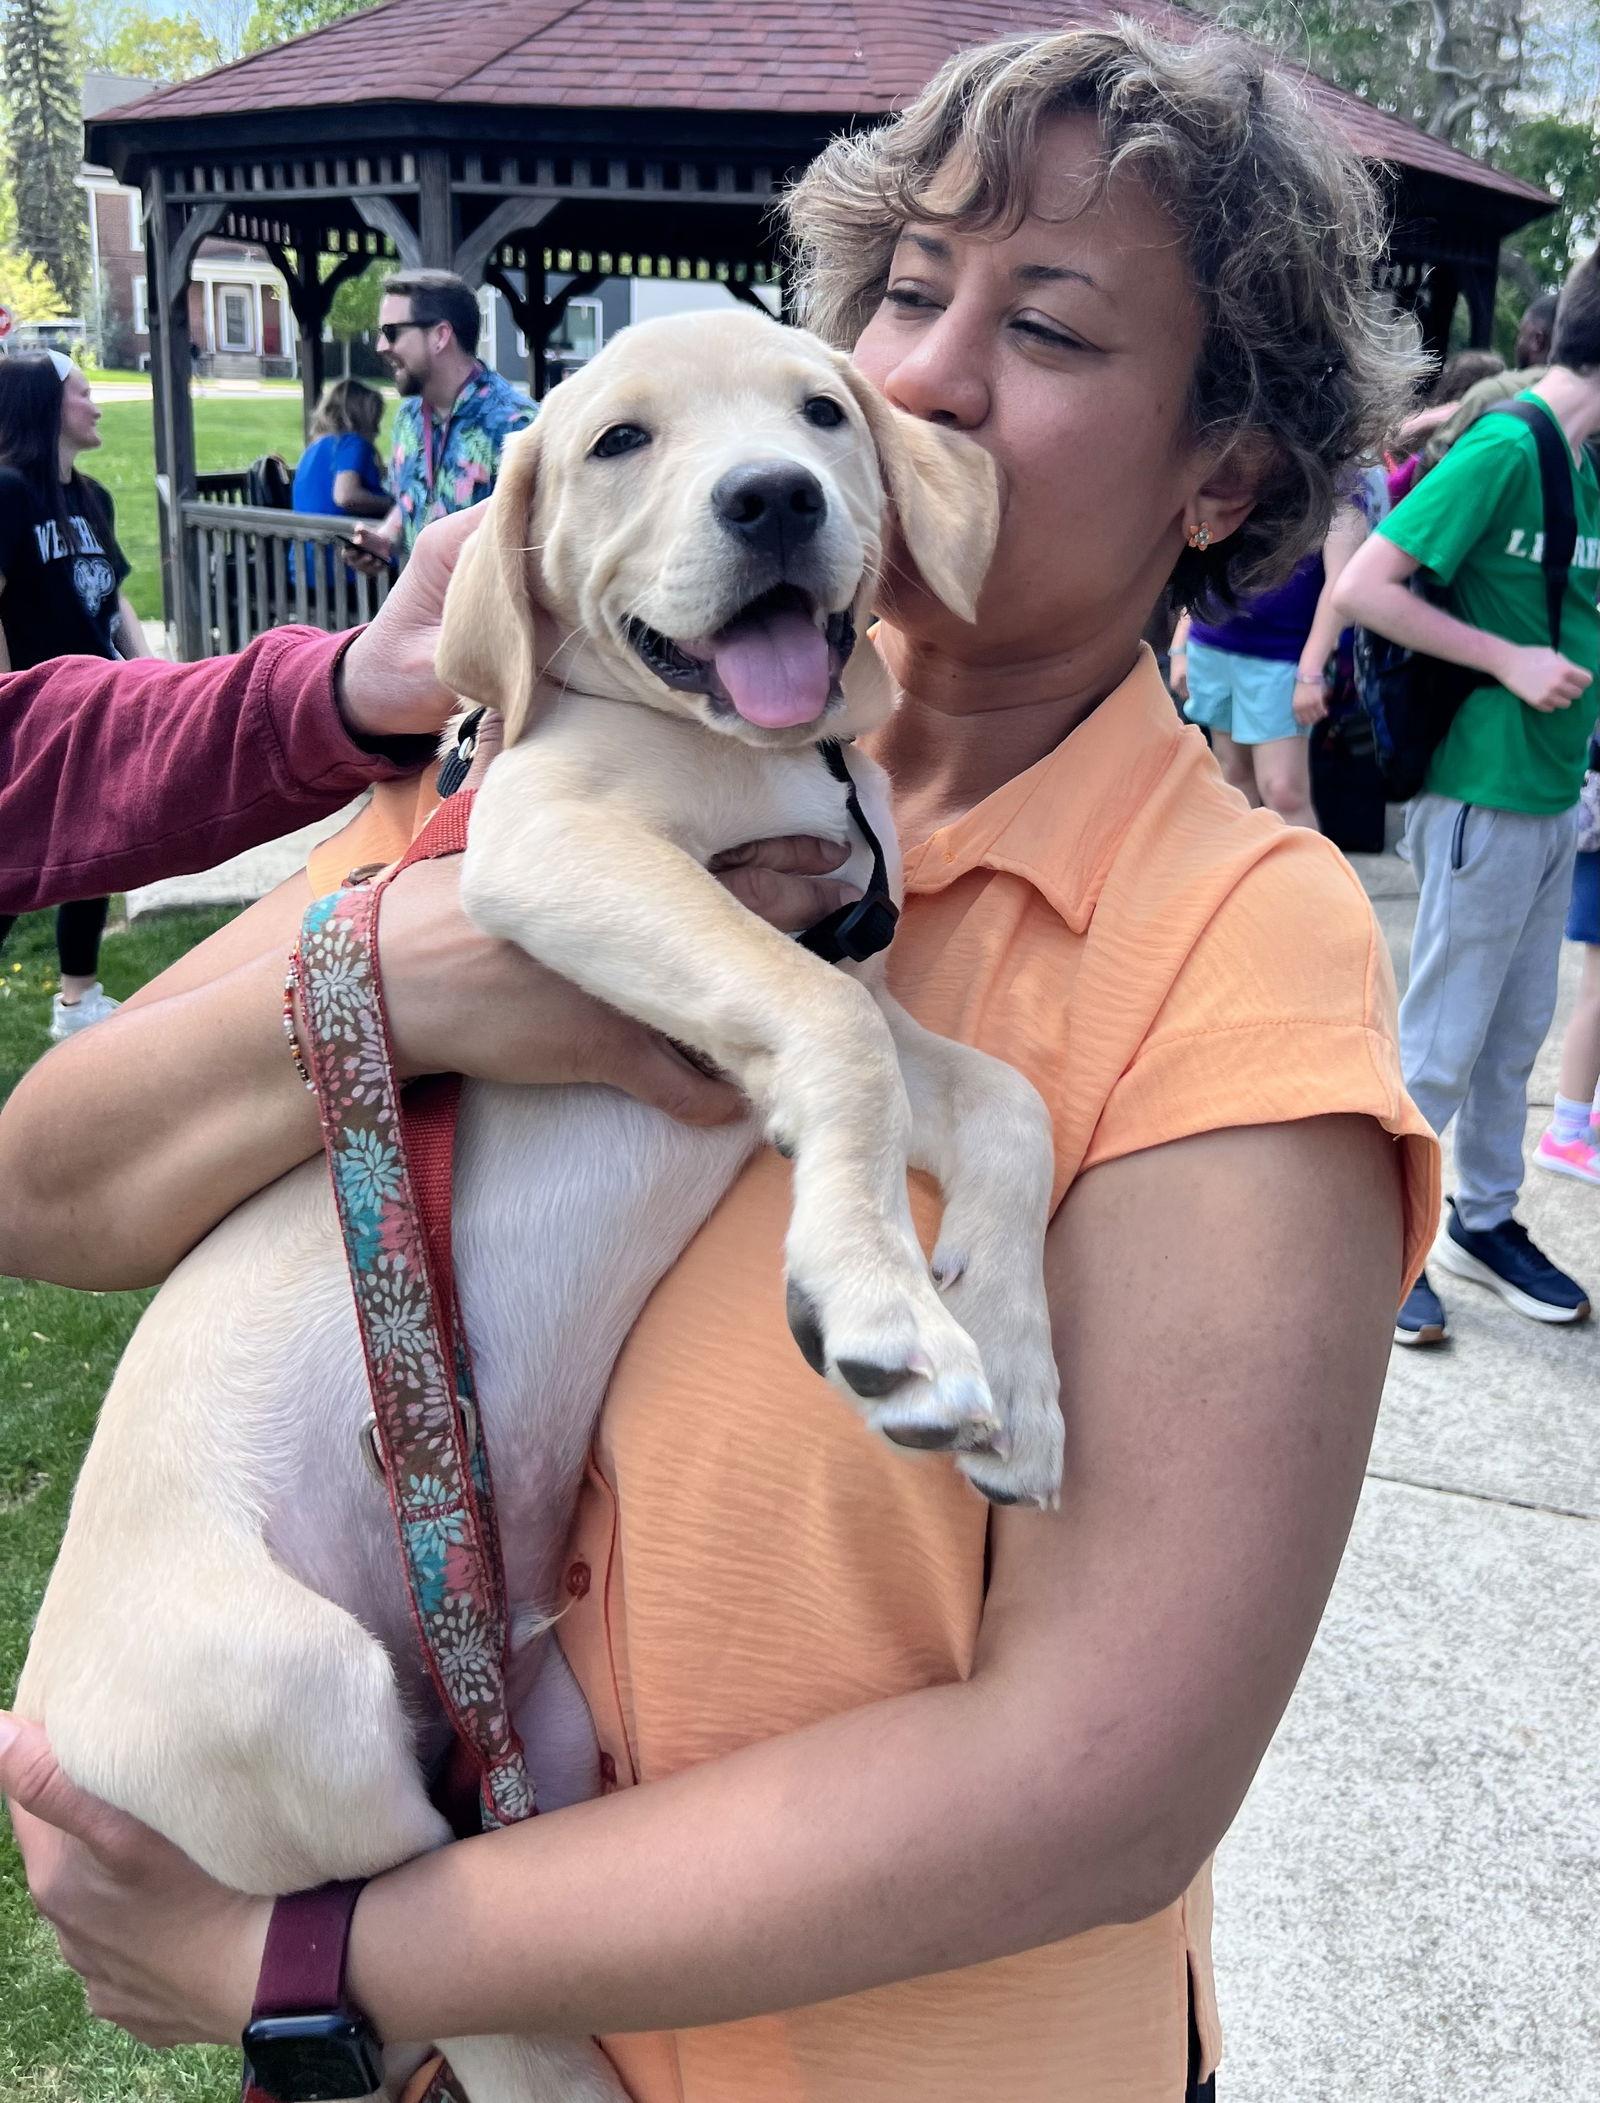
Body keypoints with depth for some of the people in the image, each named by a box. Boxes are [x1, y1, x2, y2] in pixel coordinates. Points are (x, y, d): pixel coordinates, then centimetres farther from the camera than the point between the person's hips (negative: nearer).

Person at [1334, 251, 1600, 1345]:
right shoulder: (1503, 447, -16)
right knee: (1444, 1038, 1)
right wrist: (1509, 661, -18)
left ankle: (1487, 1222, 30)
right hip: (1484, 793, -8)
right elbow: (1364, 587, -20)